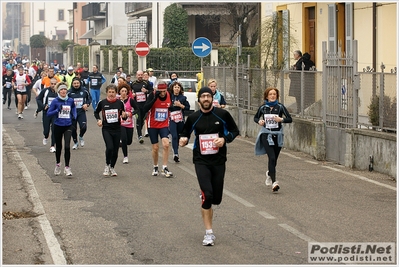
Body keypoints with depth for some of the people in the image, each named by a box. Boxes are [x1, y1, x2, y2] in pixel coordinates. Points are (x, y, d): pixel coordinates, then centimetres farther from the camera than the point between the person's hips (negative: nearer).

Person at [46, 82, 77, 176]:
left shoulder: (70, 101, 0)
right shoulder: (55, 101, -7)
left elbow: (74, 108, 23)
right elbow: (48, 114, -7)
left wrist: (74, 116, 6)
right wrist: (57, 110, -21)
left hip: (68, 126, 0)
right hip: (58, 126, 0)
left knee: (67, 146, -13)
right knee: (58, 147, 14)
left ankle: (67, 167, -7)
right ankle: (57, 164, 37)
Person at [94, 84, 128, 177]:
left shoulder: (120, 103, -1)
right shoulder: (102, 103, -2)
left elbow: (123, 117, 8)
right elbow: (96, 112, 15)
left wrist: (124, 116, -15)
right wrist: (98, 120, -2)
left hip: (117, 130, 2)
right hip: (106, 129, -2)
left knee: (115, 150, 6)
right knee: (109, 147, -19)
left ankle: (112, 167, 27)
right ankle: (107, 166, 4)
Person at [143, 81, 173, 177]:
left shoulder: (169, 95, -5)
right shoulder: (152, 95, -16)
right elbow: (145, 109, -26)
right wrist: (155, 98, -33)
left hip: (164, 125, 2)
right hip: (152, 125, -2)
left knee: (166, 144, -17)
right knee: (155, 147, 4)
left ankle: (165, 168, -9)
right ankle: (155, 167, 26)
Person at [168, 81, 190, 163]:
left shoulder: (183, 97, 5)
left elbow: (188, 107, 4)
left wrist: (181, 105, -10)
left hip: (180, 120, 3)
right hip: (172, 120, -3)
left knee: (178, 136, 9)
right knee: (174, 136, -15)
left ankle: (175, 152, 25)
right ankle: (176, 154, -23)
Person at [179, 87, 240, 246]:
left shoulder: (222, 115, -2)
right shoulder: (193, 118, 0)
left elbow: (235, 131, 8)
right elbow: (185, 133, 15)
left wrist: (225, 139, -10)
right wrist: (183, 140, -8)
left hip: (219, 161, 2)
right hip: (201, 161, -1)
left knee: (216, 198, 6)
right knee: (207, 194, -16)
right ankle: (209, 233, -9)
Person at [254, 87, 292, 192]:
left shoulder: (280, 107, 0)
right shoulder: (263, 107, 3)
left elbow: (290, 119, -3)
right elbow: (255, 117, 18)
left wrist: (281, 119, -21)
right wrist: (259, 121, -4)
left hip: (277, 135, 1)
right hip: (266, 135, -1)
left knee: (274, 159, 12)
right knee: (272, 157, -17)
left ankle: (269, 174, 45)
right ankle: (273, 182, -23)